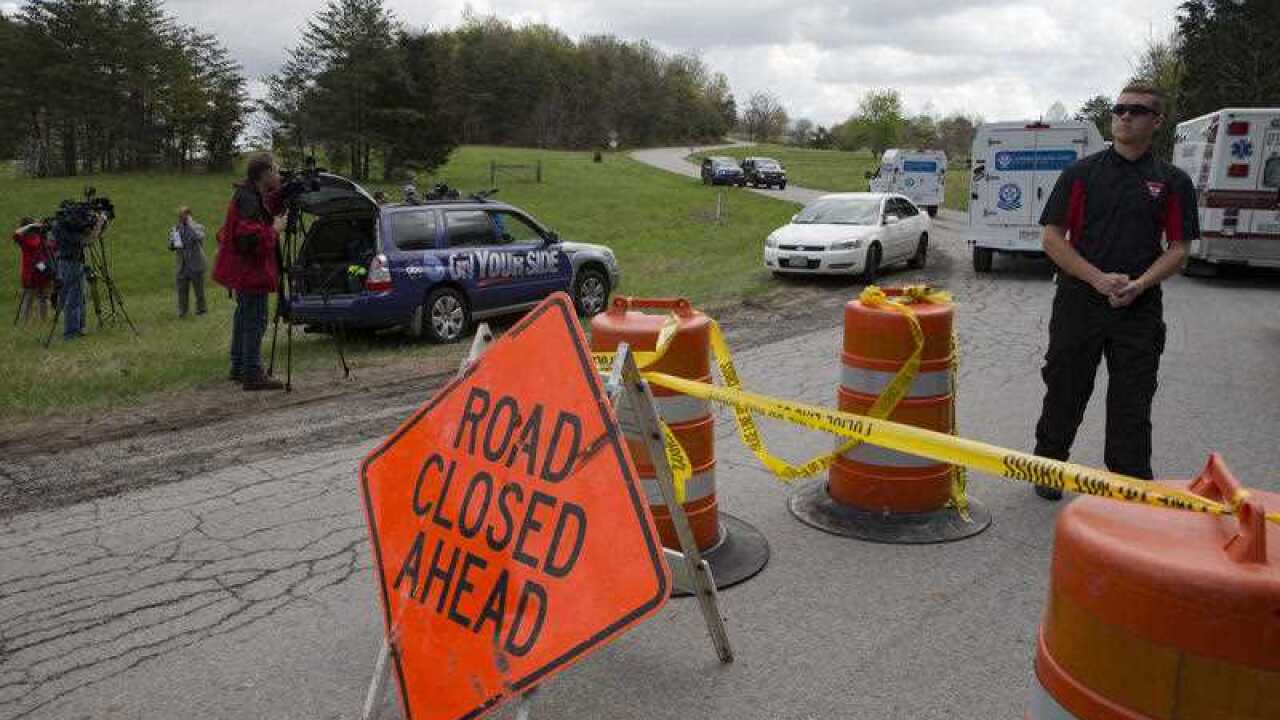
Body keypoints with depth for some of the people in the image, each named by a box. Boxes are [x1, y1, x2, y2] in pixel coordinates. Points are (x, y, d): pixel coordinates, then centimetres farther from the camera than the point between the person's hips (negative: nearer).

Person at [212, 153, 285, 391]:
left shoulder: (253, 195, 10)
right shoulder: (248, 199, -19)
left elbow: (271, 210, 20)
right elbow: (251, 236, -26)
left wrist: (280, 194, 4)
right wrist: (274, 234, -12)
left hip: (241, 268, 11)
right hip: (250, 268, -11)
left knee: (244, 316, 18)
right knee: (256, 320, -9)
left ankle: (239, 368, 28)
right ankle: (252, 374, -8)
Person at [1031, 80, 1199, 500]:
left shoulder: (1172, 182, 6)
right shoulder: (1082, 173, 2)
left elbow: (1179, 247, 4)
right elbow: (1053, 237, -2)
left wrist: (1139, 284, -14)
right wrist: (1099, 279, -14)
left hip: (1140, 308, 1)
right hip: (1079, 302, -1)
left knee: (1132, 402, 5)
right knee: (1065, 391, 9)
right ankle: (1048, 466, 27)